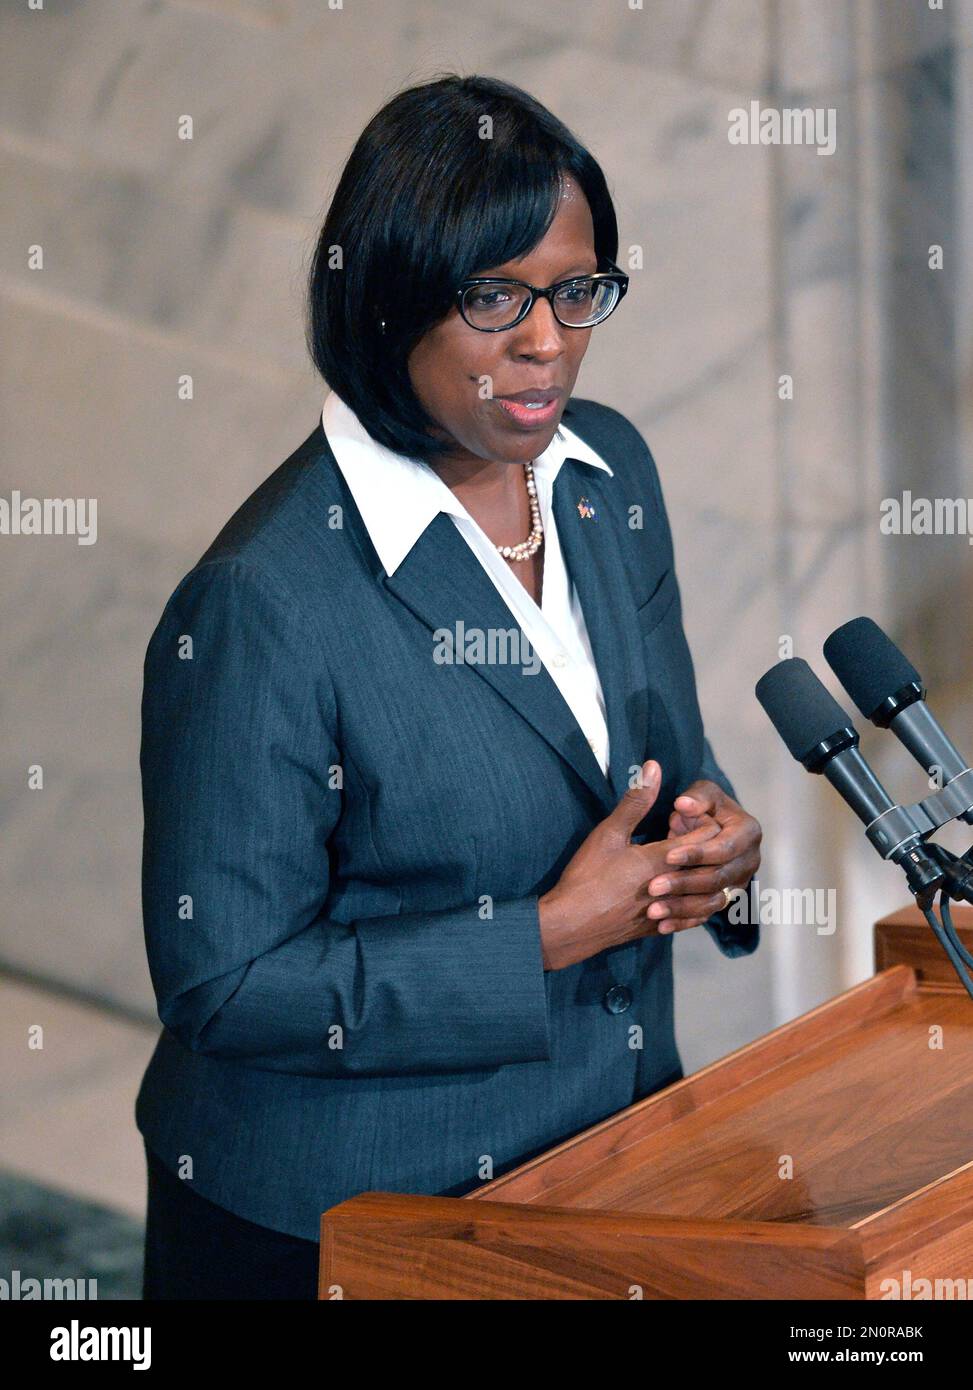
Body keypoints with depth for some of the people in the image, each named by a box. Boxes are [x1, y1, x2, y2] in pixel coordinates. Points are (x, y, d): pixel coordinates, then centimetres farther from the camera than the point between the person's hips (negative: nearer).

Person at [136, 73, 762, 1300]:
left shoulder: (611, 470, -1)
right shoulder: (262, 602, -24)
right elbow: (223, 984, -21)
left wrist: (716, 835, -9)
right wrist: (552, 936, -22)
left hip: (609, 1135, 6)